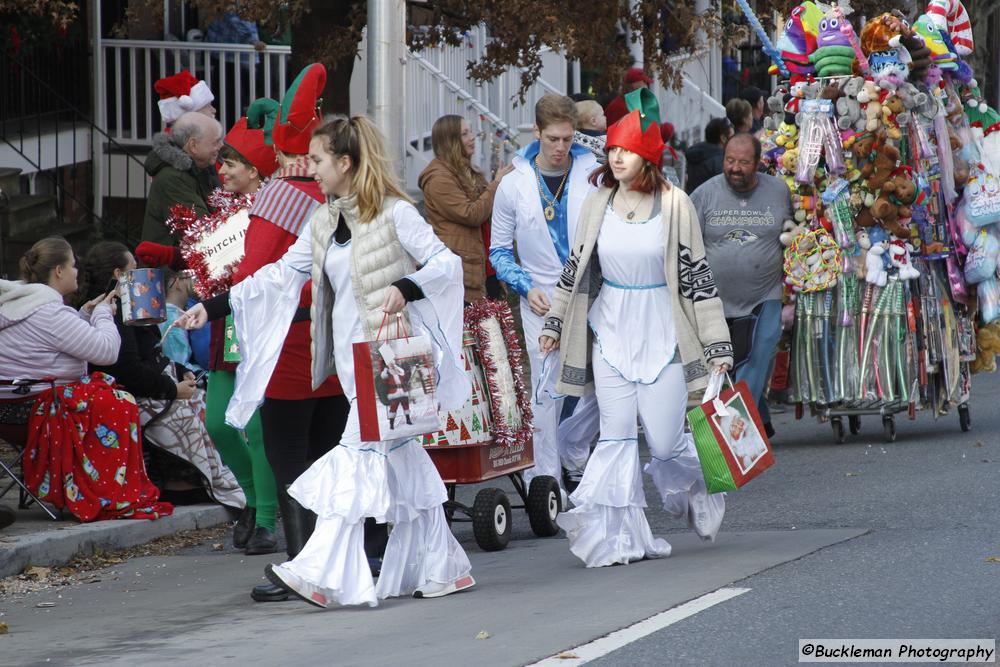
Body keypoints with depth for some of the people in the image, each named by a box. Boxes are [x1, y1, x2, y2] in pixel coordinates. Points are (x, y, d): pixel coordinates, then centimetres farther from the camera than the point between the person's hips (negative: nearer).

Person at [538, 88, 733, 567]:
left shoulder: (674, 204, -7)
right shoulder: (598, 203, 2)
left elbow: (697, 276, -4)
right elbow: (576, 267, 15)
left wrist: (717, 345, -4)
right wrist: (555, 322, 17)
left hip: (662, 334, -3)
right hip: (610, 333, 3)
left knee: (665, 441, 0)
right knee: (616, 436, -1)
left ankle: (699, 492, 32)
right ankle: (619, 538, 2)